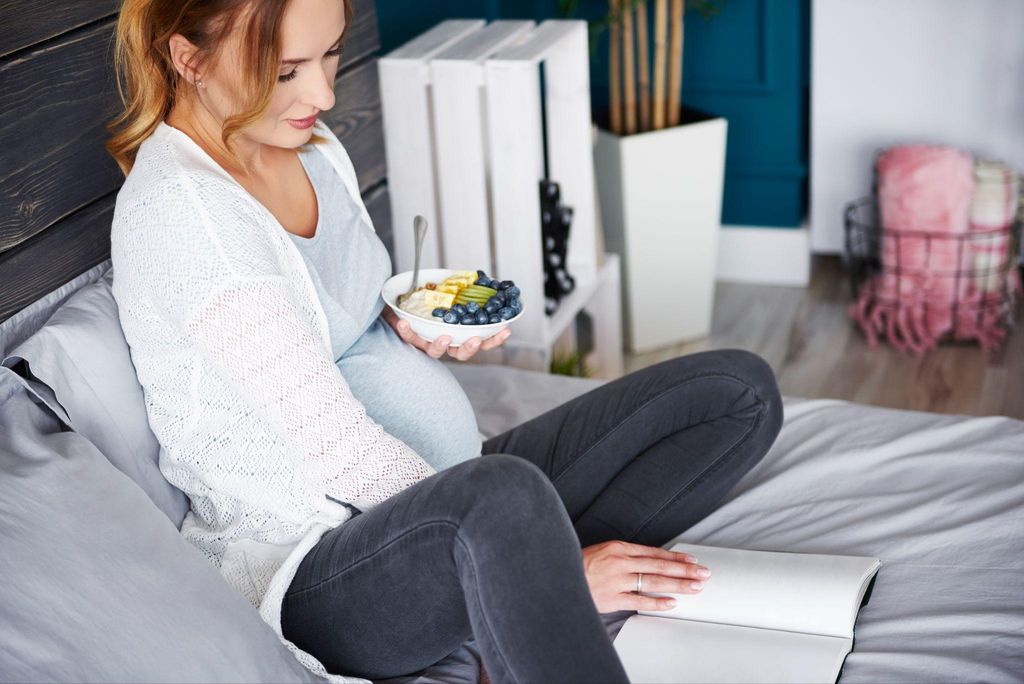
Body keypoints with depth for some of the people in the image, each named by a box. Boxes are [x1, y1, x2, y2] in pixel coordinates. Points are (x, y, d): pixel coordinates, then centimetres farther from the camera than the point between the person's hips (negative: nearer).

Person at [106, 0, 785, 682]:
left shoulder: (311, 145, 9)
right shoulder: (175, 208, -18)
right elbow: (335, 445, -22)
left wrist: (409, 326, -3)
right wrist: (555, 566, -22)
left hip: (438, 488, 10)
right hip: (313, 572, -9)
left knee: (740, 389, 0)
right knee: (500, 495, -44)